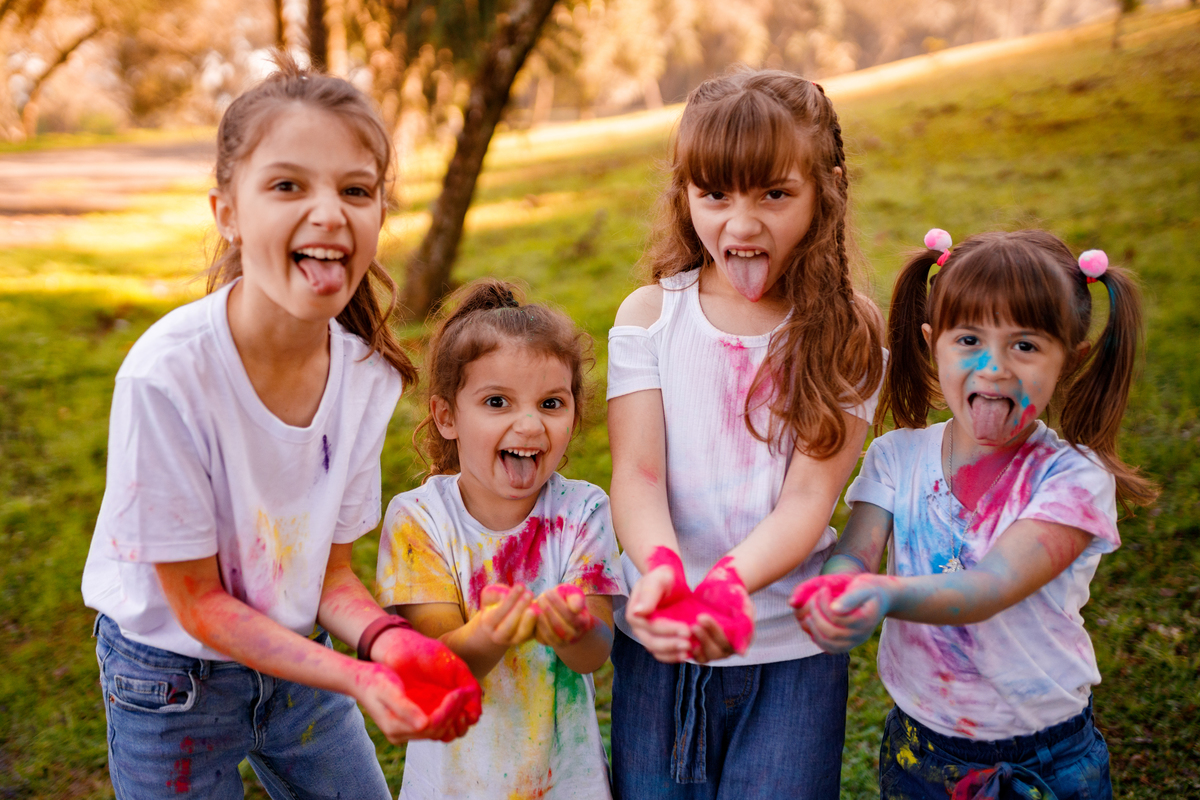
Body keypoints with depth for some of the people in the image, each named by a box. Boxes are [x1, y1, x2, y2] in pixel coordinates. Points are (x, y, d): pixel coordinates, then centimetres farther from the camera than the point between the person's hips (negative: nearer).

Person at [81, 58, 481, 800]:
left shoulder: (369, 370, -15)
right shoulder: (168, 374, -29)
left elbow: (331, 570, -5)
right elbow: (197, 601, -19)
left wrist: (387, 639, -25)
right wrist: (358, 679, -30)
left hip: (296, 656, 4)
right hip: (175, 676, -4)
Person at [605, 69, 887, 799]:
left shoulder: (848, 333, -6)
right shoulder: (651, 316, -3)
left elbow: (810, 493, -14)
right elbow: (637, 473, -12)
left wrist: (733, 578, -33)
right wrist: (662, 568, -32)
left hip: (792, 648, -1)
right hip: (660, 644, 2)